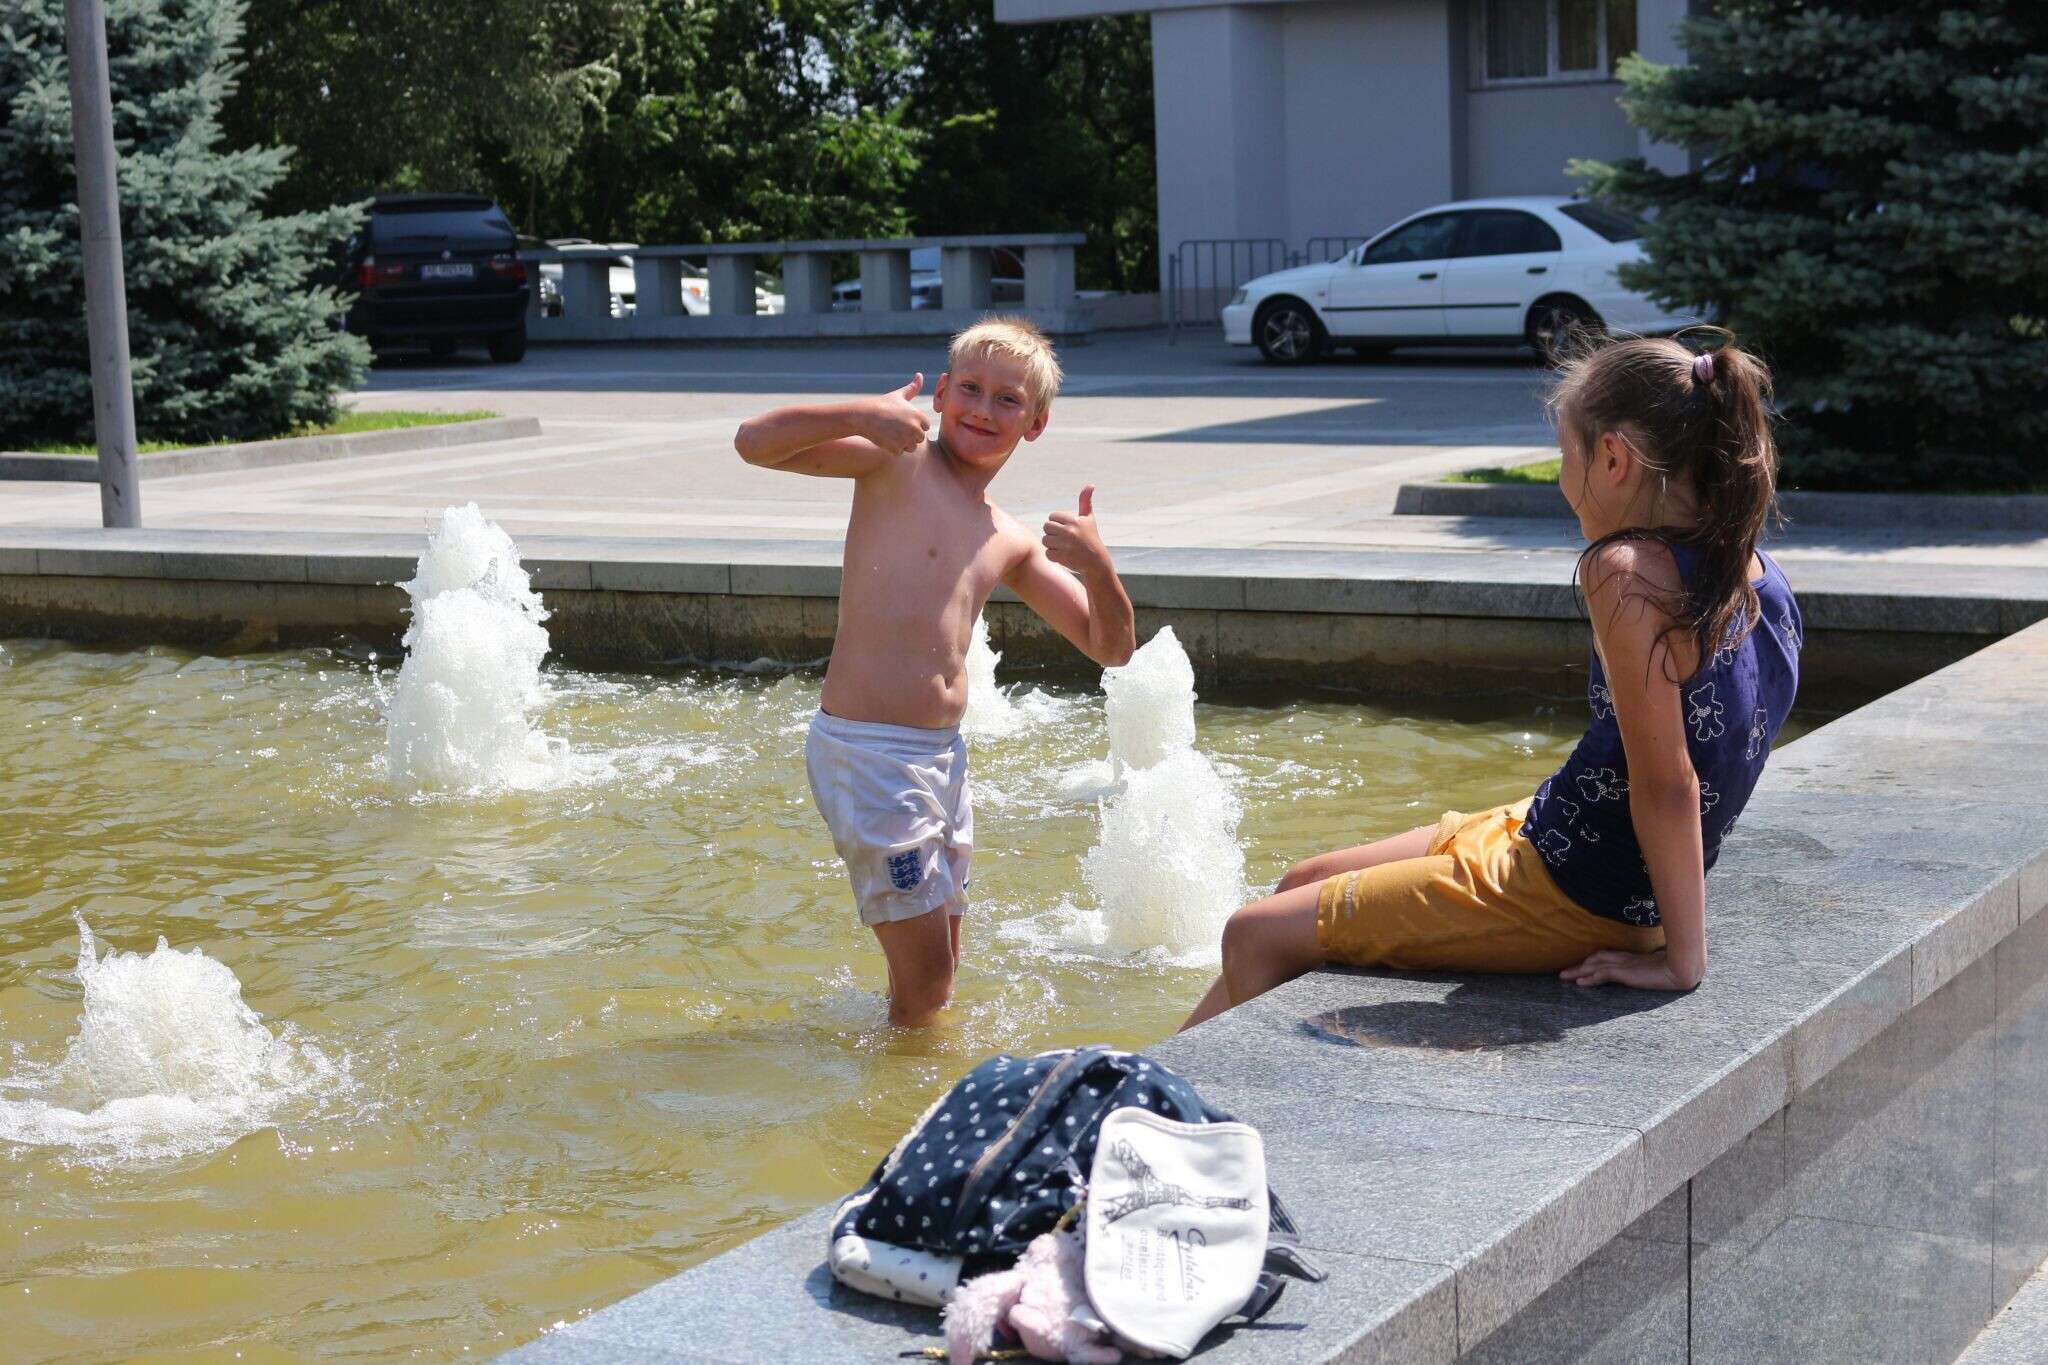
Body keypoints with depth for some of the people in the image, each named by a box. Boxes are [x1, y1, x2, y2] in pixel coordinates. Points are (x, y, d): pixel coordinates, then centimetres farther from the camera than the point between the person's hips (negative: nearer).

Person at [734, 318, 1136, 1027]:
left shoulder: (1013, 544, 14)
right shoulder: (899, 460, -4)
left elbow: (1110, 647, 16)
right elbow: (755, 442, -13)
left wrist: (1097, 567, -4)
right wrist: (860, 414, -27)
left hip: (944, 755, 7)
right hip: (865, 752, -7)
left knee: (940, 971, 18)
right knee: (924, 976, -3)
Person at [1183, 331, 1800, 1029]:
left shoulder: (1627, 570, -25)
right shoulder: (1757, 575, 2)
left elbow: (1667, 782, -26)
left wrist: (1681, 958, -20)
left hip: (1567, 890, -9)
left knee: (1255, 938, 1)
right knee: (1305, 882, 21)